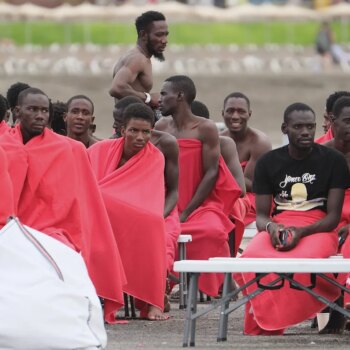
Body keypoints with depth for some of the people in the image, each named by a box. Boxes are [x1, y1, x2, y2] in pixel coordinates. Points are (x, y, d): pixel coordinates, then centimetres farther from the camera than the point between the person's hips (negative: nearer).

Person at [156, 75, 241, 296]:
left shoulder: (206, 129, -4)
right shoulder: (160, 128, 8)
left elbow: (211, 173, -9)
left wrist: (187, 212, -16)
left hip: (202, 204, -4)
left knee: (212, 231, -34)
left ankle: (224, 283, -13)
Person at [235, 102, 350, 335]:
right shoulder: (268, 163, 9)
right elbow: (261, 215, 8)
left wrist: (300, 232, -19)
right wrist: (271, 227, -17)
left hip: (318, 229, -2)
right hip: (277, 227, 2)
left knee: (304, 260, -40)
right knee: (251, 258, -35)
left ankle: (270, 323, -25)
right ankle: (261, 323, -23)